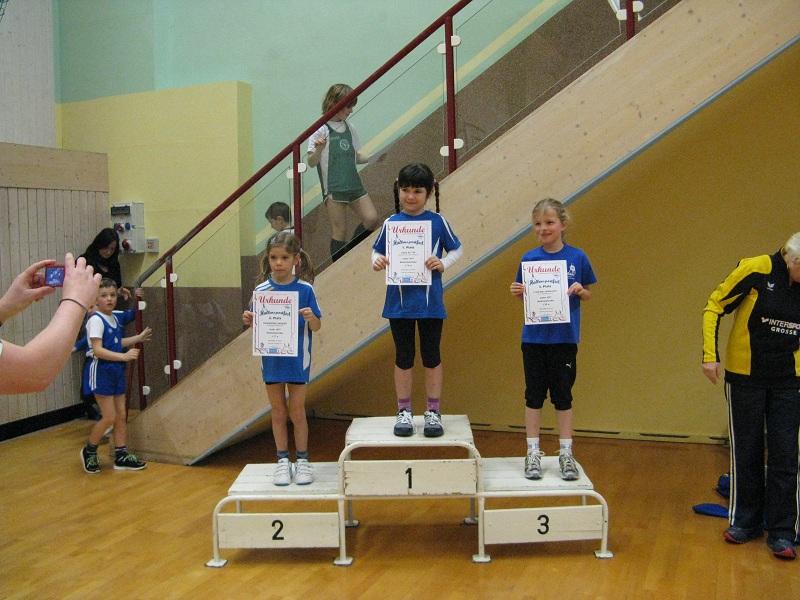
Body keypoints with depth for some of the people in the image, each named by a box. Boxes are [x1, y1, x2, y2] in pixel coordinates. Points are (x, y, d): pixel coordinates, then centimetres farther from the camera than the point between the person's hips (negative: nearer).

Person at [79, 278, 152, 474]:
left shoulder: (114, 318, 9)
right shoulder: (96, 320, -15)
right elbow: (98, 350, -23)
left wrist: (138, 338, 16)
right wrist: (124, 356, -29)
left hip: (116, 371, 8)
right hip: (101, 372, -8)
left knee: (121, 415, 10)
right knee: (109, 417, -5)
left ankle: (122, 456, 18)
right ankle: (89, 452, 17)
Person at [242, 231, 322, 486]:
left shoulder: (305, 289, -9)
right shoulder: (261, 290, -4)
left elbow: (316, 327, -5)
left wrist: (310, 317, -26)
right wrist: (249, 321, -18)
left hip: (297, 360, -2)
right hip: (271, 359, 2)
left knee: (297, 411, 6)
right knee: (278, 412, 12)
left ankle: (302, 460, 21)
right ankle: (282, 461, 24)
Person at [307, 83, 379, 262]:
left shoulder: (348, 127, 12)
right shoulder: (321, 129, -7)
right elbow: (311, 163, -11)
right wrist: (318, 150, -31)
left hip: (354, 184, 6)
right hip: (333, 187, -6)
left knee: (371, 219, -2)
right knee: (339, 230, -2)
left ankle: (351, 252, 18)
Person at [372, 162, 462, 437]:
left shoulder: (437, 222, -3)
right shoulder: (391, 223, 0)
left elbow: (456, 249, 5)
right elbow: (377, 251, 8)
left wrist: (443, 263, -14)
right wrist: (377, 262, -13)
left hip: (430, 301, -1)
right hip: (399, 301, 1)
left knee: (431, 356, 9)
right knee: (403, 357, 10)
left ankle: (433, 412, 22)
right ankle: (404, 412, 23)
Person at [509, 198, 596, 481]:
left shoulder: (577, 257, -3)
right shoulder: (529, 258, 0)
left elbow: (588, 296, 5)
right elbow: (524, 296, 7)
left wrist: (580, 290, -16)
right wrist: (518, 292, -14)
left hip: (564, 337, -1)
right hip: (534, 337, 1)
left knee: (562, 394, 7)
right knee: (534, 394, 7)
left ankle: (566, 454, 19)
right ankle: (533, 453, 18)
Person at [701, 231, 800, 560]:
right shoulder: (757, 270, -16)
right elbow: (714, 306, -8)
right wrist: (710, 355, -13)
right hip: (745, 376, -2)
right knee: (746, 452, 11)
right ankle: (745, 521, 28)